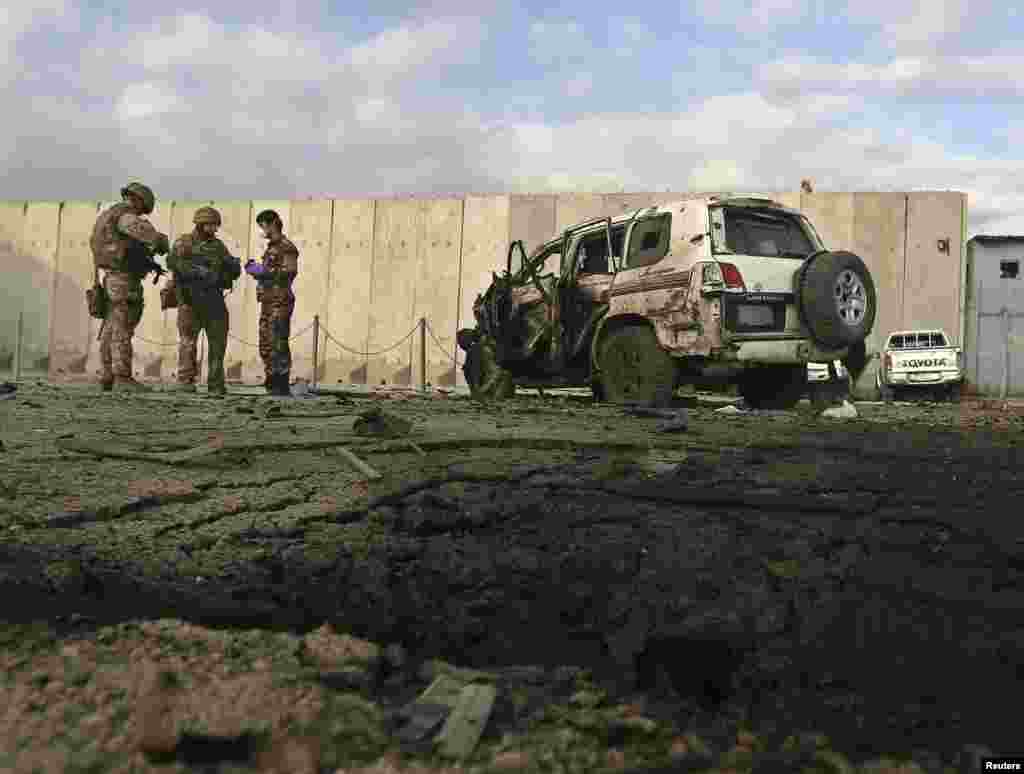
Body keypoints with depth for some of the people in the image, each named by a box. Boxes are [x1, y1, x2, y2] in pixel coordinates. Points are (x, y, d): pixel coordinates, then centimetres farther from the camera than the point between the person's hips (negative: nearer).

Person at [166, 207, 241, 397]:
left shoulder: (219, 246, 14)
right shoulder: (184, 242, 2)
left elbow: (234, 273, 11)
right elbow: (173, 262, -17)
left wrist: (234, 264, -12)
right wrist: (196, 270, -30)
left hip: (214, 300, 4)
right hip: (190, 299, -4)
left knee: (218, 343, 2)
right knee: (188, 339, -11)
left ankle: (216, 386, 10)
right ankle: (185, 380, -11)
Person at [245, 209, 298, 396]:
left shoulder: (287, 246, -7)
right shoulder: (271, 247, 21)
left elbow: (290, 271, -20)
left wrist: (263, 270, -17)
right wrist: (254, 269, 11)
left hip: (280, 302, -9)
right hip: (268, 303, 10)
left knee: (278, 344, -11)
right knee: (266, 345, 8)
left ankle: (282, 386, -9)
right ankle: (272, 384, 13)